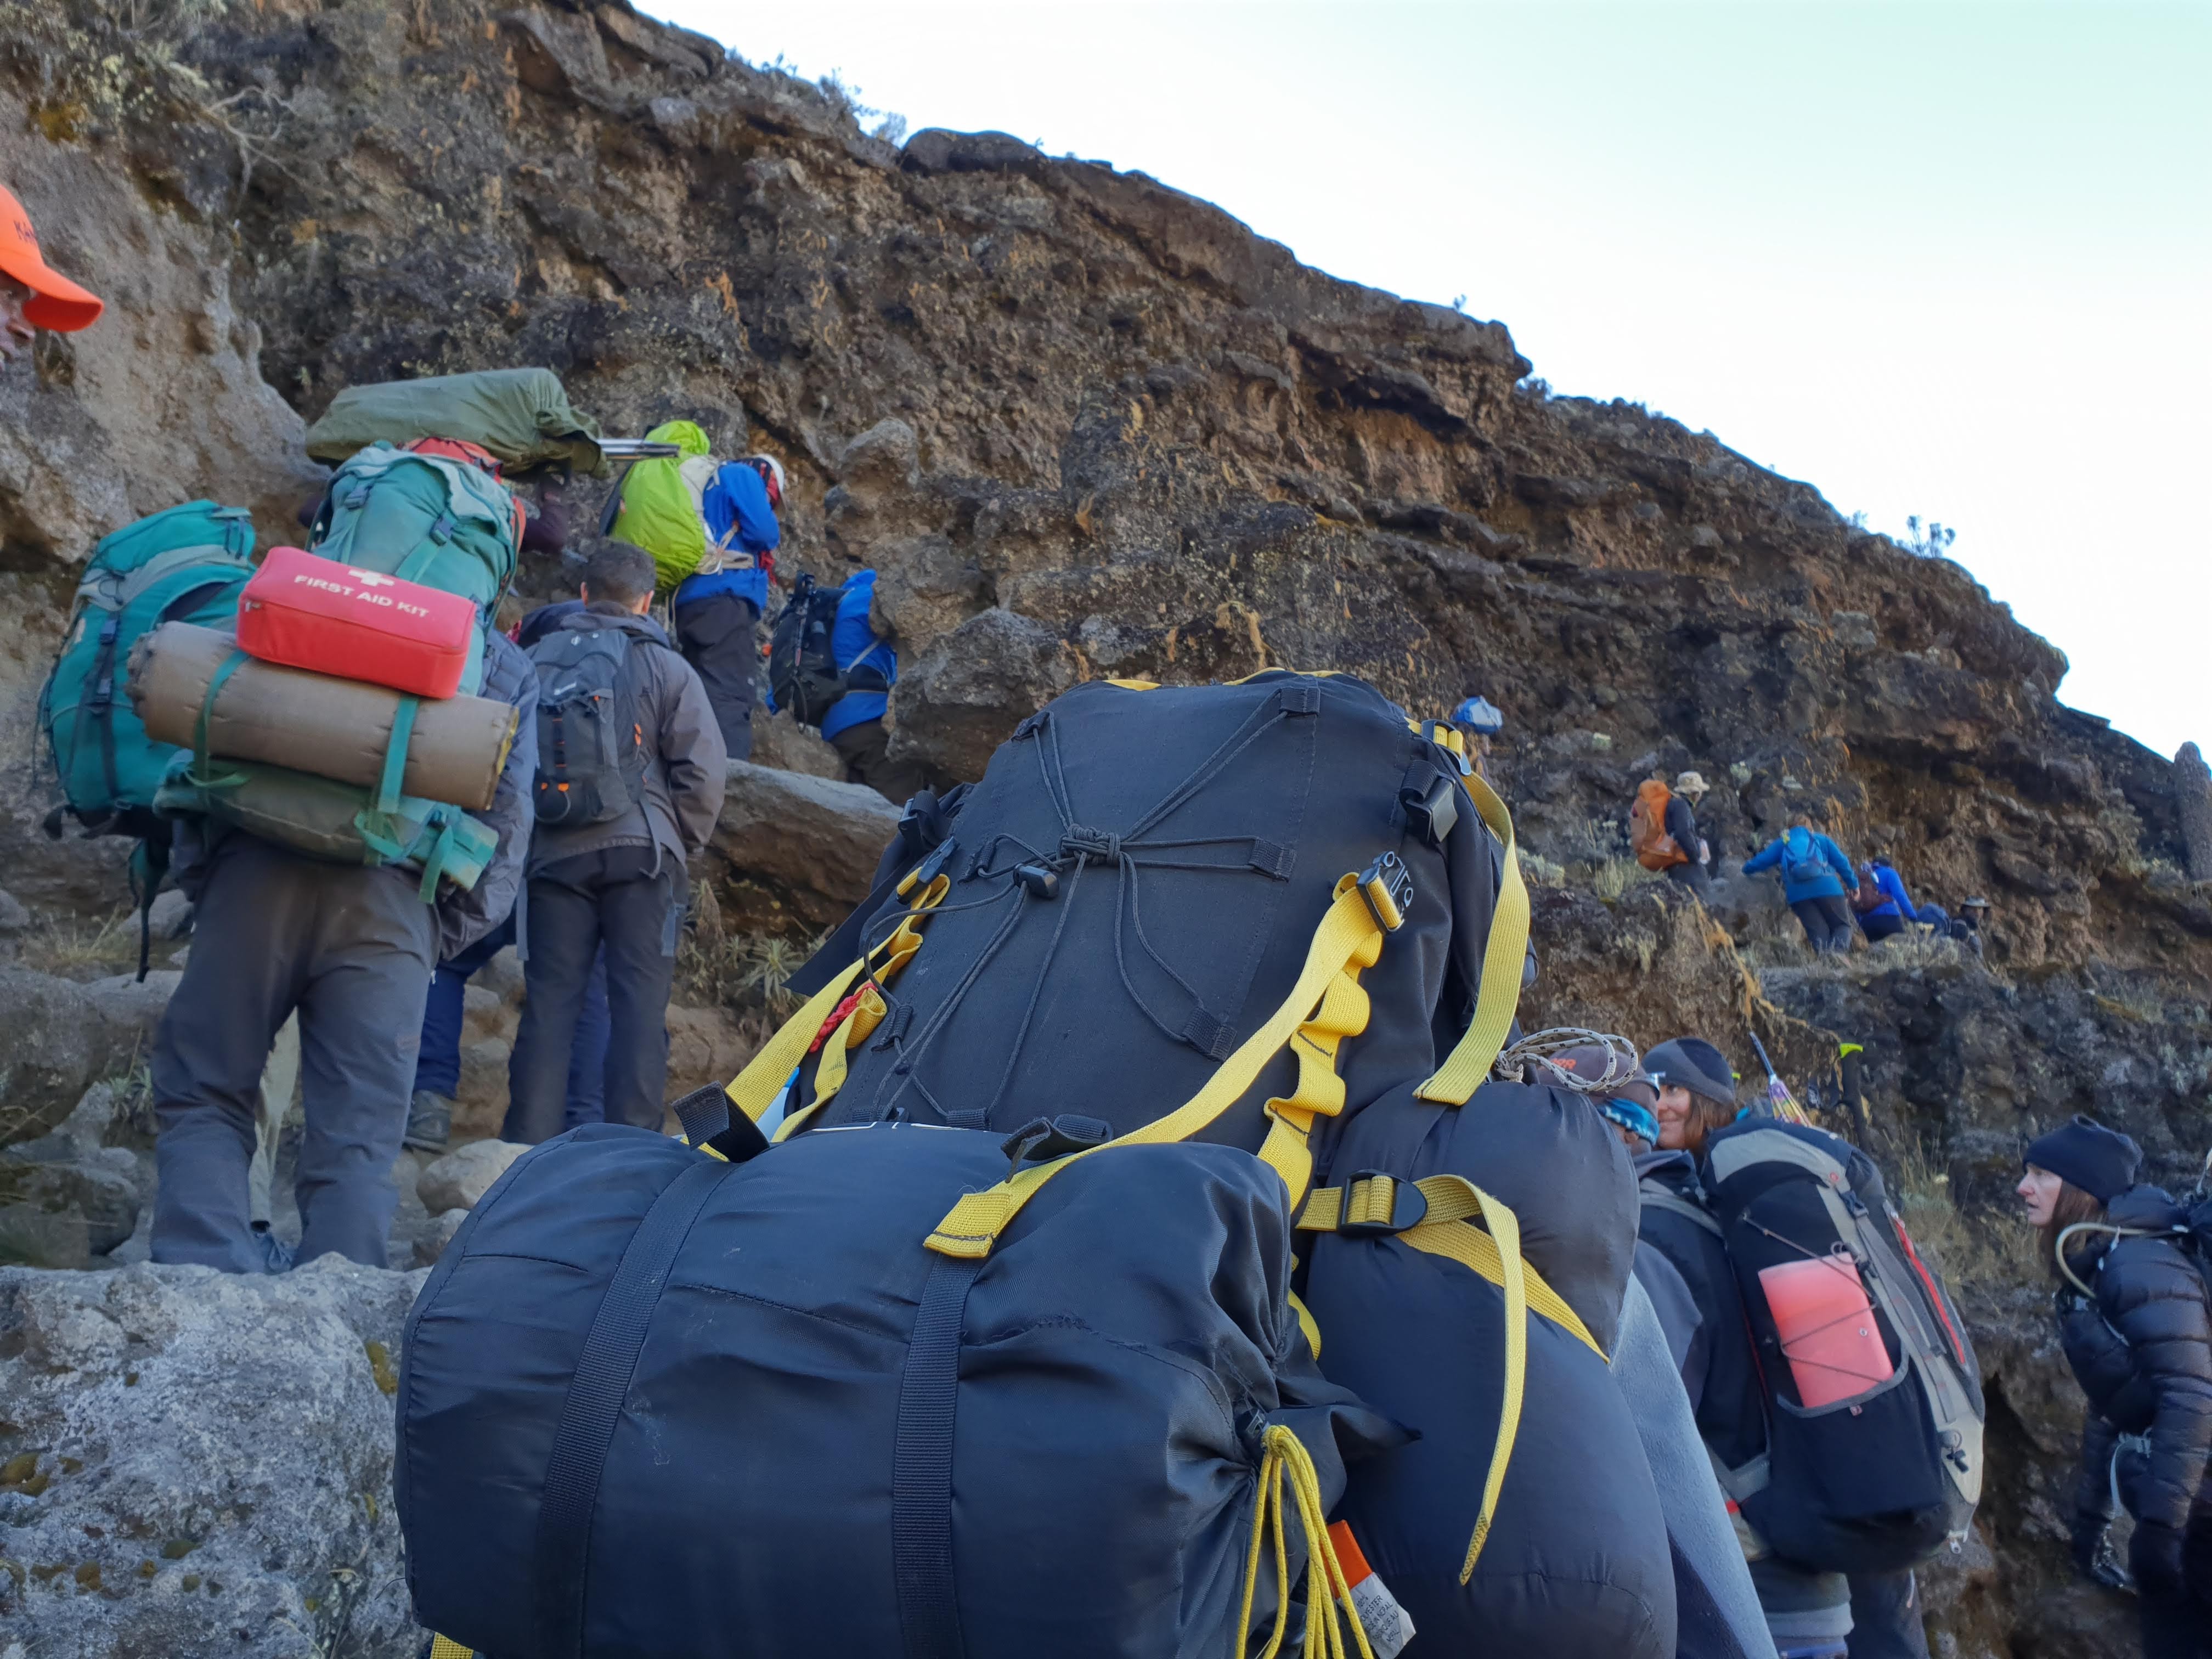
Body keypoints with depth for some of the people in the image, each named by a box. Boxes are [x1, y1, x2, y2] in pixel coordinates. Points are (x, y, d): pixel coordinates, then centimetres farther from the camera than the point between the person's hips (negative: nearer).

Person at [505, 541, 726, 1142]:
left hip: (553, 851, 2)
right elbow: (704, 769, -4)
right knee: (639, 1003, 1)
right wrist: (682, 841, 9)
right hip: (641, 850, -2)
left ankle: (529, 1144, 5)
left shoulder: (538, 659, 6)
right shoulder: (667, 667, 1)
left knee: (549, 1001, 5)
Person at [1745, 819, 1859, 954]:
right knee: (1842, 925, 10)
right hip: (1826, 887, -1)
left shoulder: (1782, 843, 26)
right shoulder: (1821, 839, 26)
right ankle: (1838, 948, -25)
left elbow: (1756, 864, 23)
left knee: (1819, 931, 4)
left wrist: (1747, 866, 43)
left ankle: (1822, 950, -33)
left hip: (1797, 893, 1)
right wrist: (1854, 884, 25)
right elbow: (1842, 863, 16)